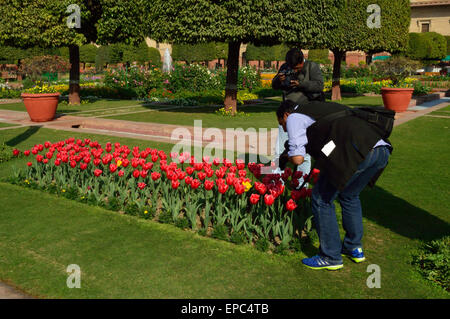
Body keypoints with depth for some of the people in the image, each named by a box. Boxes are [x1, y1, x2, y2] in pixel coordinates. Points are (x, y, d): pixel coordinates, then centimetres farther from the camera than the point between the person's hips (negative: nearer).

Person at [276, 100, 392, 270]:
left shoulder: (294, 117, 11)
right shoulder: (317, 108, 36)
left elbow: (298, 158, 2)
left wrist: (287, 155, 23)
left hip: (355, 152, -9)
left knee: (322, 199, 9)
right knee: (349, 196, 29)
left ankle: (331, 257, 18)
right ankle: (354, 248, 40)